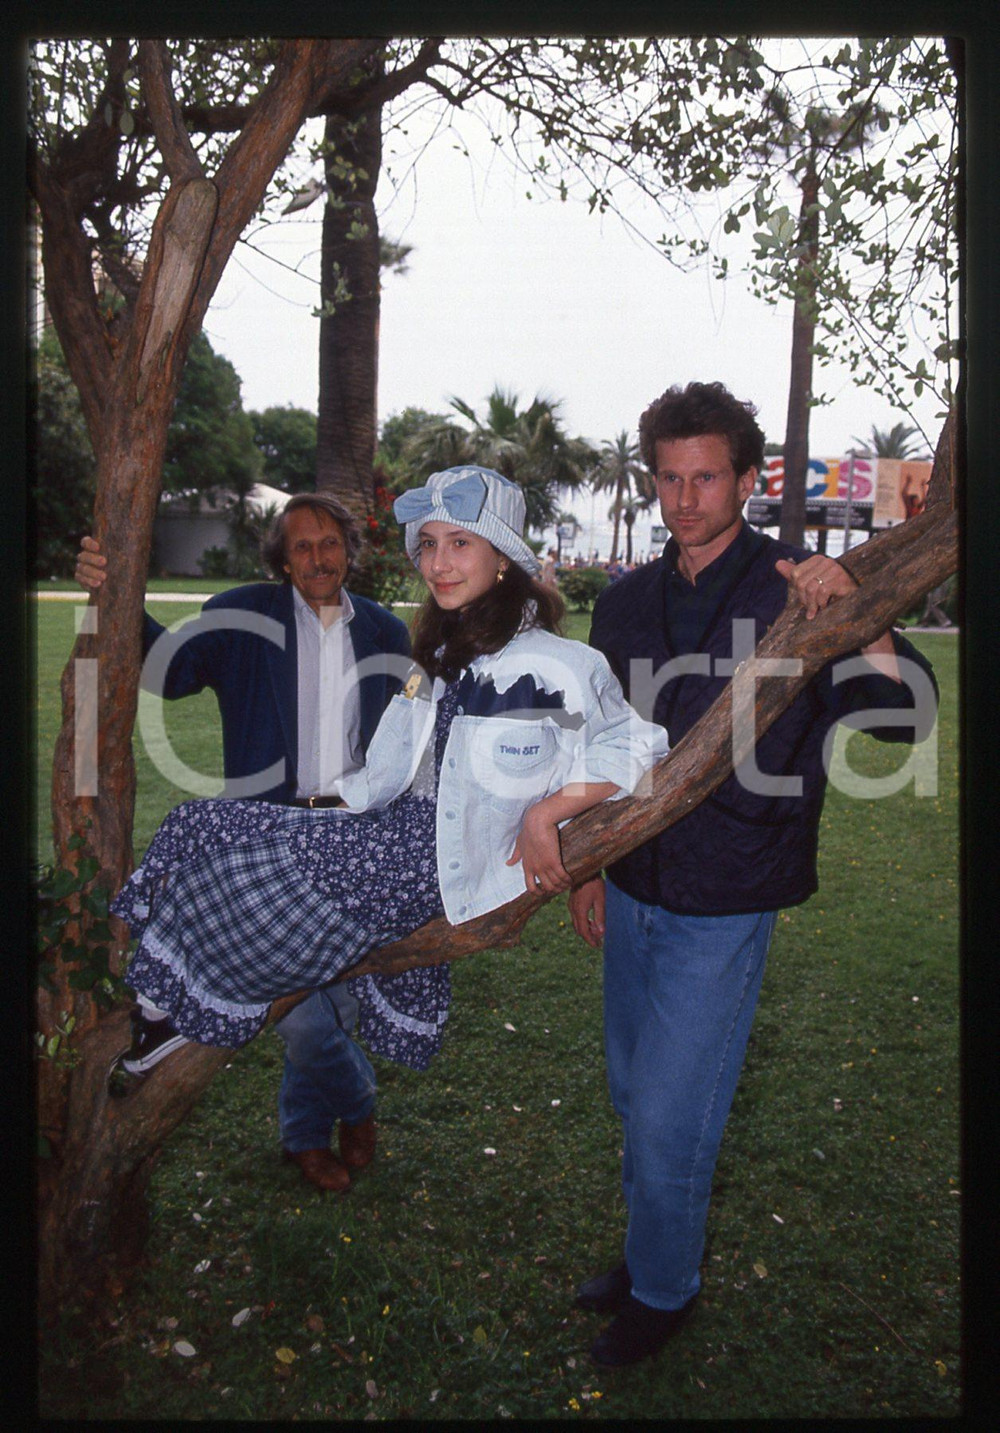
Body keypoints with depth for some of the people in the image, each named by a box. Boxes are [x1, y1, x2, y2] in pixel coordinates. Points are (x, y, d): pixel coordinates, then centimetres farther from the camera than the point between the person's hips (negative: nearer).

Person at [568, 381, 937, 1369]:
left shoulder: (796, 592, -10)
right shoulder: (627, 603, 4)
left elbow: (904, 720, -19)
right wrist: (585, 867, 14)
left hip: (722, 911, -5)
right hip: (631, 892, 5)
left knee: (667, 1121, 2)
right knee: (634, 1098, 19)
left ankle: (664, 1291, 29)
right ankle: (644, 1259, 42)